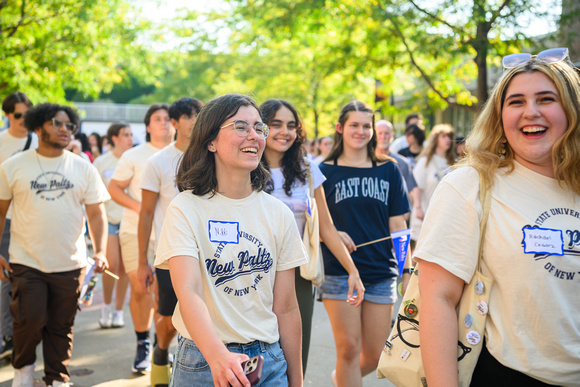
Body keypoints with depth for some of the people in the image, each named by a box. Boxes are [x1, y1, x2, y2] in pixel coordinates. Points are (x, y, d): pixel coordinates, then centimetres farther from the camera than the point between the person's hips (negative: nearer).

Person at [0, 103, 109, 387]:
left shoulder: (83, 169, 6)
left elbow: (96, 214, 5)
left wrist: (100, 252, -8)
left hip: (70, 264, 2)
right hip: (27, 262, -2)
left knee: (61, 327, 8)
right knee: (30, 319, -9)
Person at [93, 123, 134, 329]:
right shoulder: (101, 162, 1)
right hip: (109, 219, -1)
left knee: (124, 267, 4)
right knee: (112, 263, -12)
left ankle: (118, 311, 17)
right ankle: (106, 306, 10)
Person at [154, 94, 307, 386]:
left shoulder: (278, 214, 0)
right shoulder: (185, 209, -11)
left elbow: (286, 308, 3)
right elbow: (188, 292, -24)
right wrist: (217, 356, -41)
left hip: (269, 361, 3)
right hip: (202, 360, -3)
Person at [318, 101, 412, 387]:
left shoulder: (388, 170, 7)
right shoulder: (326, 171, 2)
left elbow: (397, 225, 6)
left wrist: (407, 270, 1)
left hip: (381, 272, 2)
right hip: (339, 271, -2)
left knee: (375, 354, 7)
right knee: (348, 348, -5)